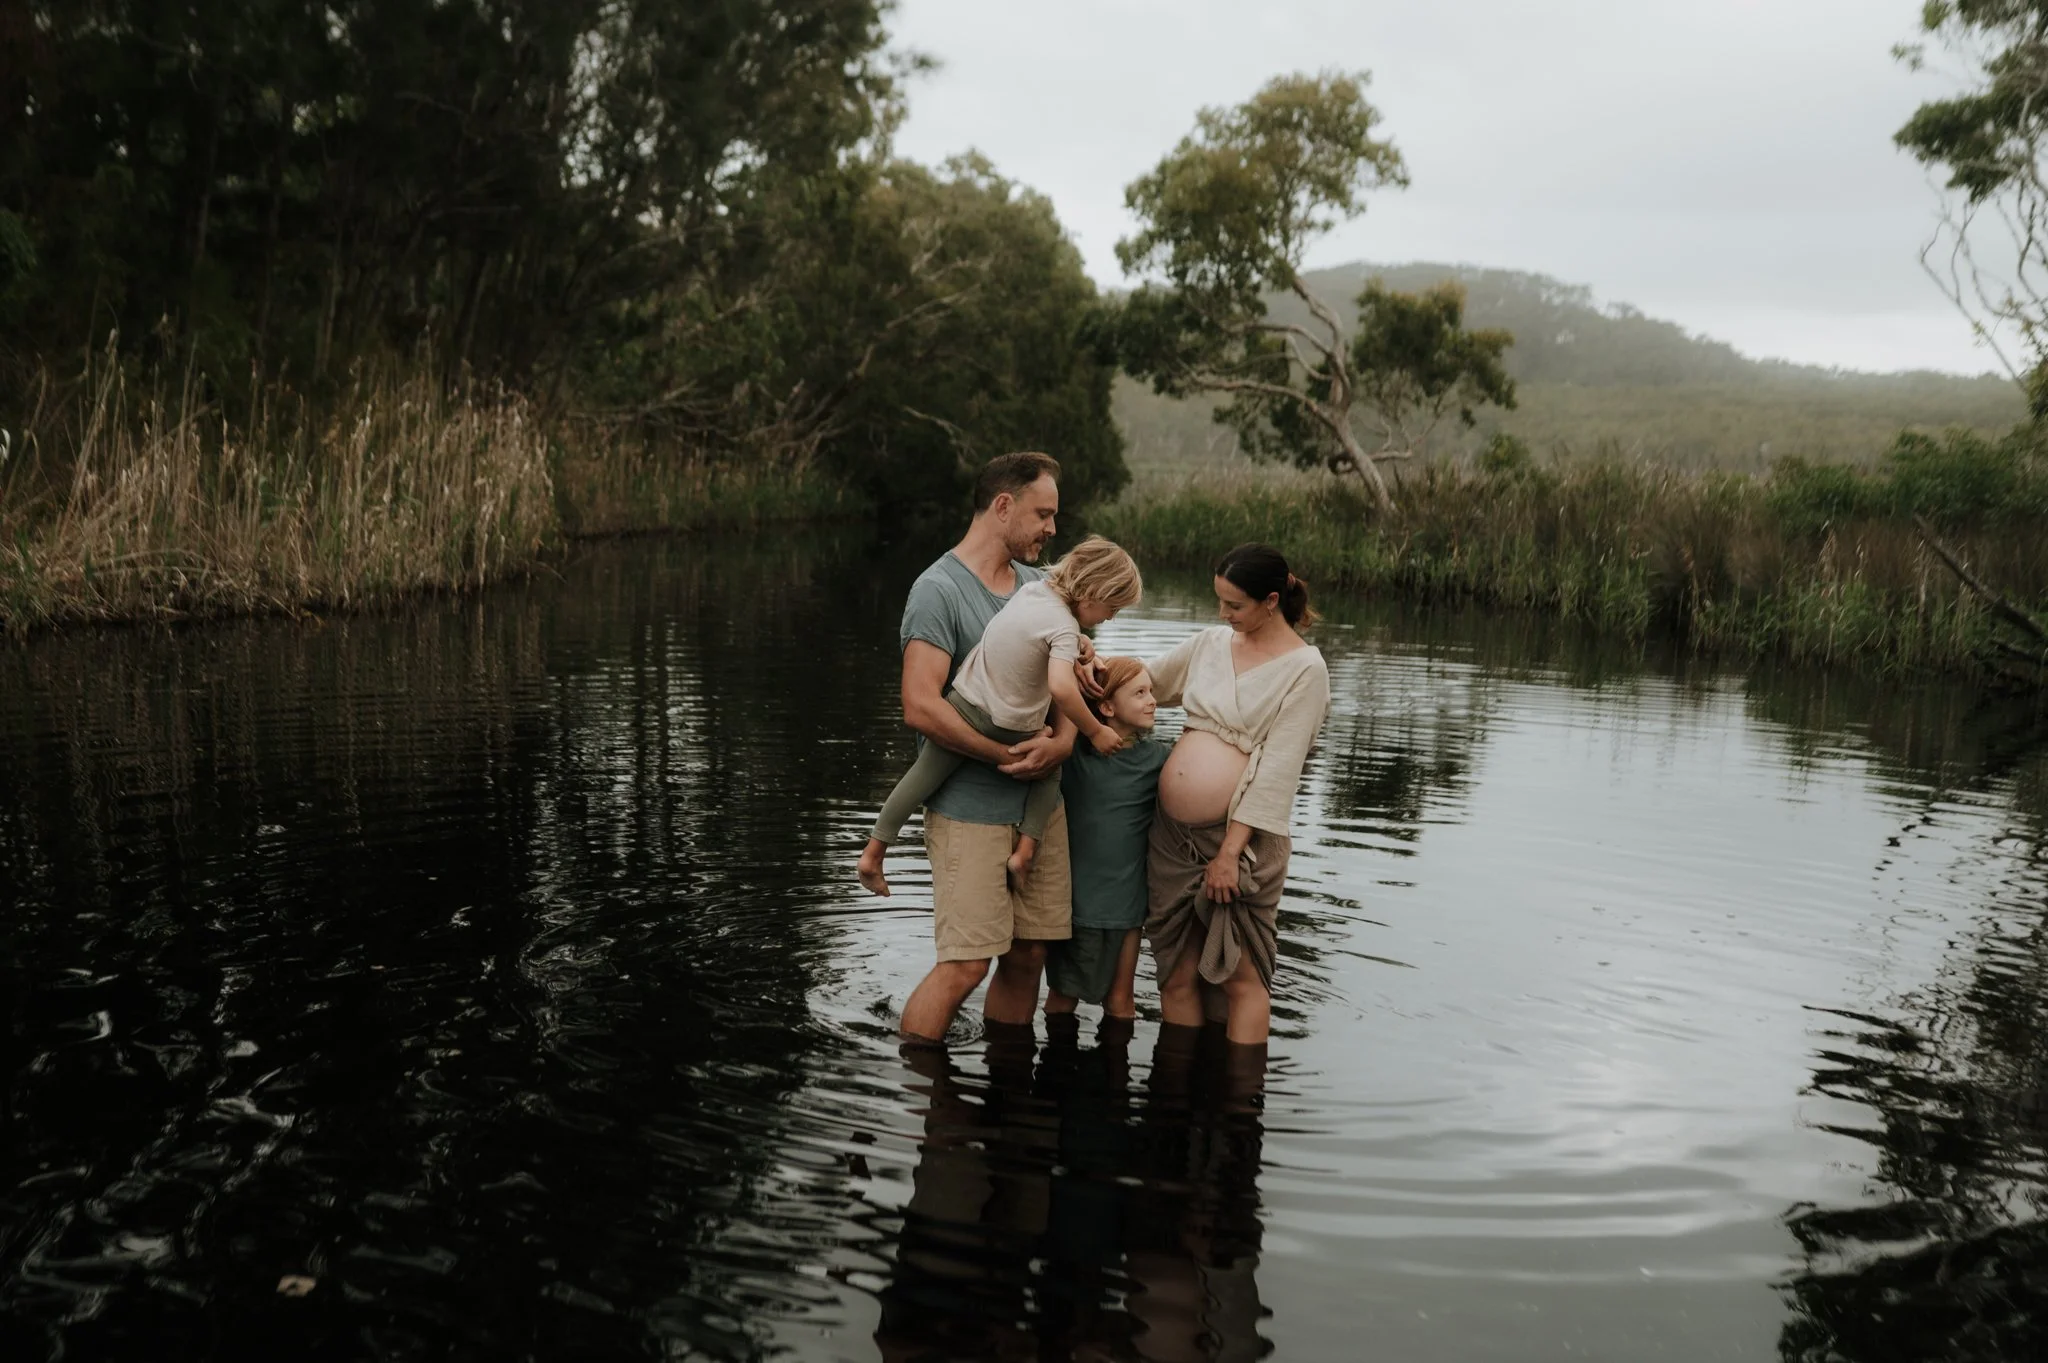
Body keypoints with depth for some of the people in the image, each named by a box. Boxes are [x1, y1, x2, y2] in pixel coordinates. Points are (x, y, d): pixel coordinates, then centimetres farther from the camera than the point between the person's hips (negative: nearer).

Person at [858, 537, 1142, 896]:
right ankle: (1025, 850, 9)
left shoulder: (1032, 588, 4)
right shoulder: (1065, 628, -18)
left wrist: (1080, 643, 14)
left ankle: (873, 851, 18)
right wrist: (1095, 732, -21)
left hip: (965, 705, 5)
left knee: (925, 774, 14)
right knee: (1050, 770, 21)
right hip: (1012, 731, -5)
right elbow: (1061, 688, -32)